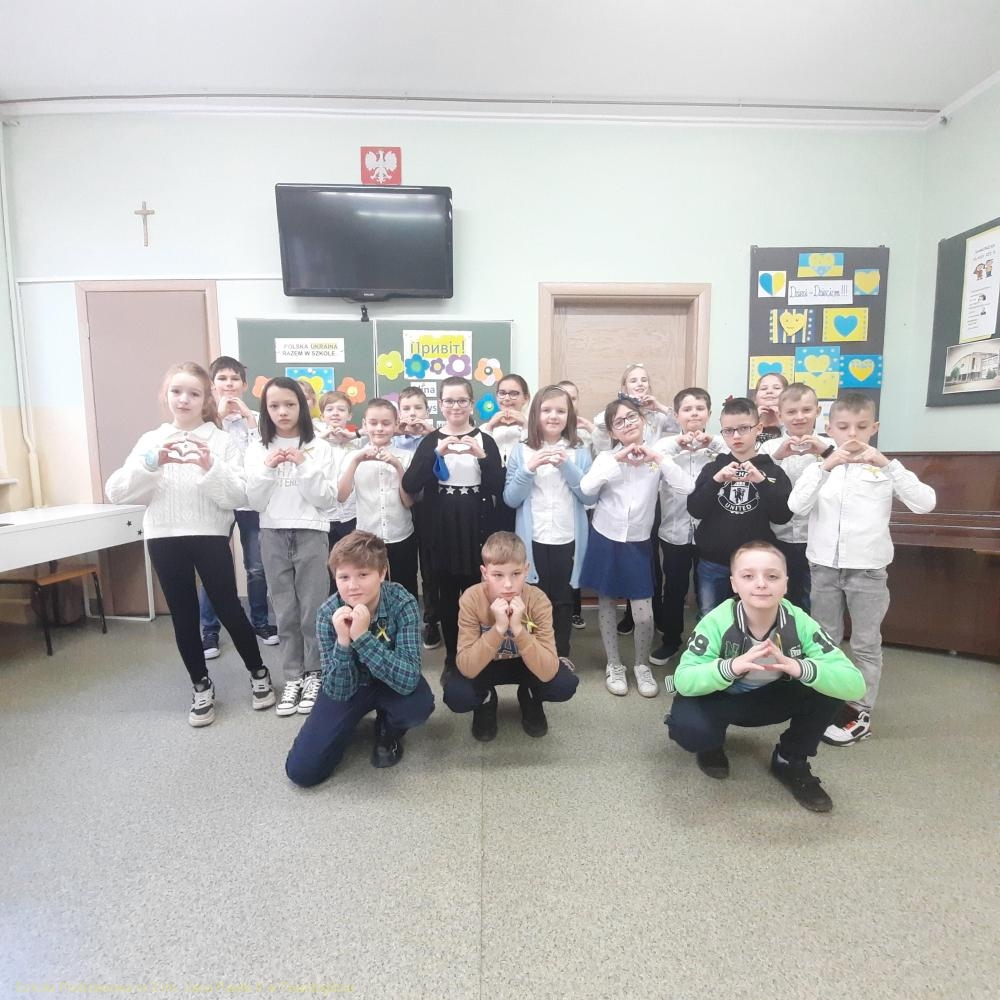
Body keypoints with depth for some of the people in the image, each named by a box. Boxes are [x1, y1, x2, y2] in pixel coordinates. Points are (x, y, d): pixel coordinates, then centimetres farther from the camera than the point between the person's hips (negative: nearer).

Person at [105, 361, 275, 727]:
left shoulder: (222, 441, -2)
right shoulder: (151, 440, 6)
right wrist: (152, 462, -18)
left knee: (229, 609, 2)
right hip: (164, 538, 3)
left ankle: (258, 673, 25)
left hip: (210, 536, -3)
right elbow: (116, 492, -3)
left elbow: (238, 498, -8)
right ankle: (201, 687, 29)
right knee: (183, 616, 11)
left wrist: (210, 467, -23)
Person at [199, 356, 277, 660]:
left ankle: (260, 621, 26)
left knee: (257, 567, 8)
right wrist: (219, 414, -11)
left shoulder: (254, 418, 7)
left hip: (250, 501, 1)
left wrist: (248, 417, -9)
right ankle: (210, 631, 19)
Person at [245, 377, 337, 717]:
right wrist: (267, 468, -12)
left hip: (311, 533, -2)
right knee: (285, 611, 9)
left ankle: (314, 675, 18)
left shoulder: (319, 447, -1)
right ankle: (292, 677, 21)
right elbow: (255, 502, 1)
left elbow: (325, 499, -5)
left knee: (312, 609, 3)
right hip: (273, 535, 2)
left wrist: (303, 466, -15)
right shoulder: (257, 450, 5)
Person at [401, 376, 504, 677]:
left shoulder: (485, 440, 2)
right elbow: (410, 486, -9)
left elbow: (497, 488, -7)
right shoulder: (431, 441, 3)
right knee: (447, 594, 8)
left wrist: (481, 456, -23)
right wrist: (436, 454, -22)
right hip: (442, 530, 1)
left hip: (476, 529, -1)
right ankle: (451, 658, 24)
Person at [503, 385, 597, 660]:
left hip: (568, 541, 1)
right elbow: (510, 499, -5)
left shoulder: (580, 453, 2)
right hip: (533, 541, -1)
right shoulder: (521, 451, 0)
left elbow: (591, 497, -6)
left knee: (563, 602, 12)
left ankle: (561, 659, 28)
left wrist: (567, 466, -16)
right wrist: (529, 469, -19)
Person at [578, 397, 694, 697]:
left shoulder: (656, 457, -1)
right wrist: (618, 459, -22)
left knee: (644, 614, 0)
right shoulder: (607, 457, -3)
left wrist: (659, 458, -19)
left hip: (638, 543, 0)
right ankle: (614, 665, 30)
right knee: (607, 604, 11)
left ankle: (642, 666, 26)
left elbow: (687, 487, -15)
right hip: (605, 539, 0)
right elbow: (586, 488, -22)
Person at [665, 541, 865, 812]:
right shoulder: (717, 622, -28)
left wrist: (799, 668, -47)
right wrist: (731, 666, -49)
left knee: (828, 687, -23)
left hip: (772, 700, 3)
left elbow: (855, 684, -27)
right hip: (719, 700, -2)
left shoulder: (799, 623, -22)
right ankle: (711, 746, 8)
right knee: (688, 728, -34)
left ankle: (791, 762, 4)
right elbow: (683, 680, -31)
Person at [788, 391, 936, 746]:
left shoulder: (884, 467, -1)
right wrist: (825, 466, -21)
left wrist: (888, 464, -21)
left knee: (866, 644, 9)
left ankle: (860, 712, 22)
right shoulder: (822, 466, 1)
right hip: (824, 566, 2)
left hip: (868, 569, -1)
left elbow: (925, 503, -14)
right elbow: (796, 506, -13)